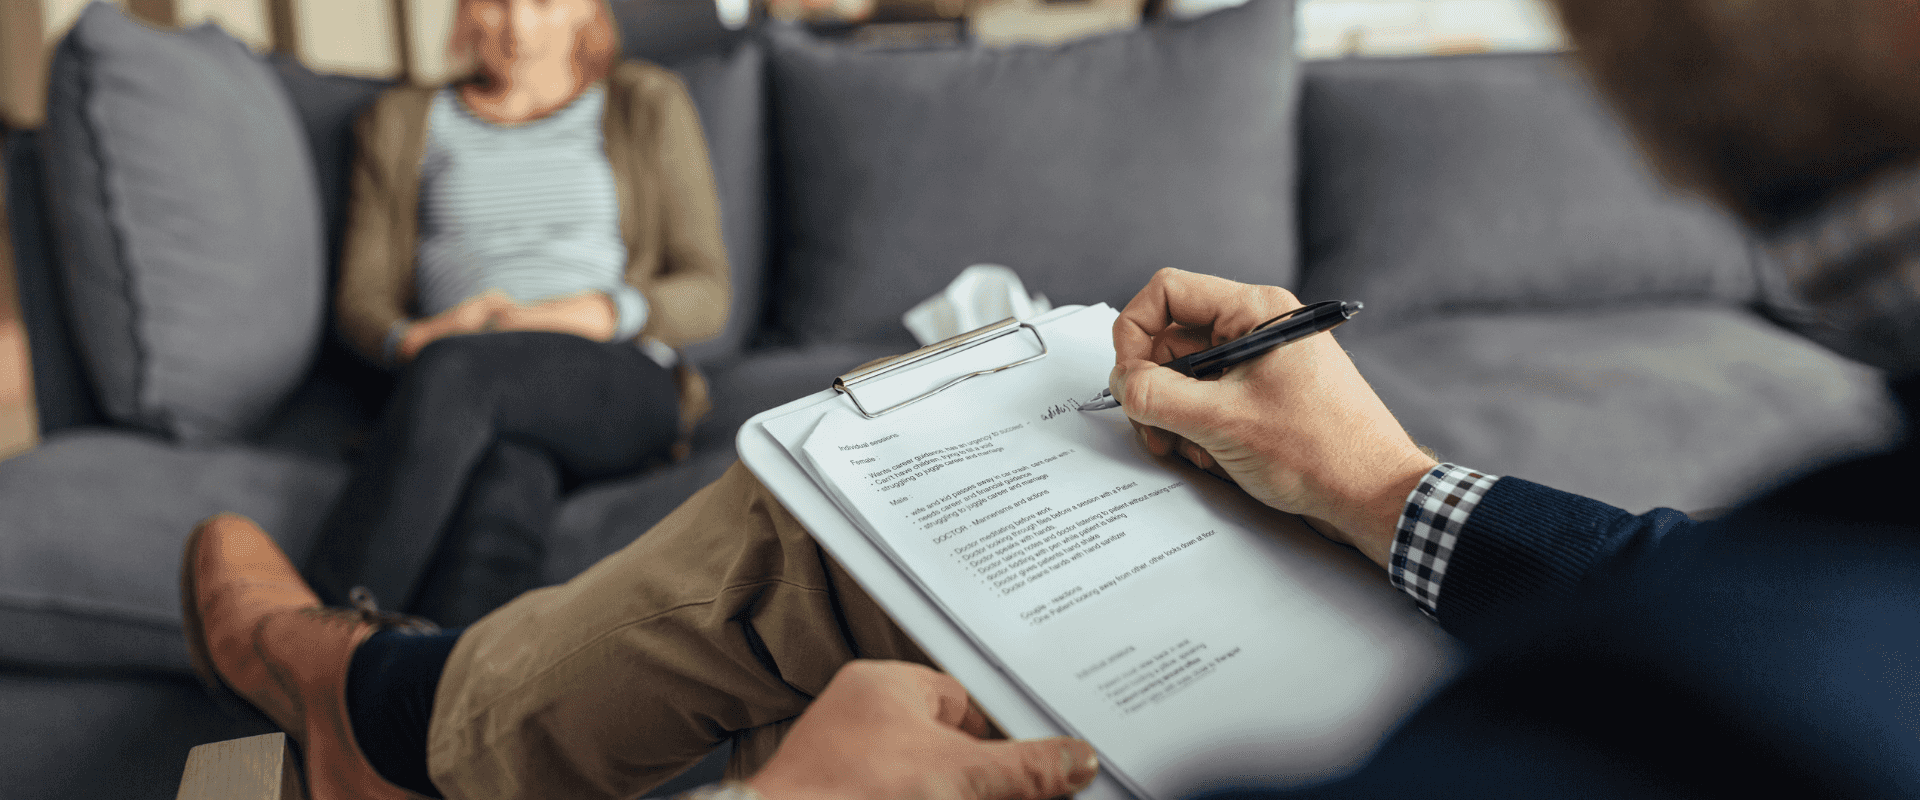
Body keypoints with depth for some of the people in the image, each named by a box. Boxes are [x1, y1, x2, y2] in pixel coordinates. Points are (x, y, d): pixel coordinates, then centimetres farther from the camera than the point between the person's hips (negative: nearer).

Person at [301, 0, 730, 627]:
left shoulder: (647, 106, 17)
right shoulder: (403, 122, 23)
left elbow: (706, 294, 9)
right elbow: (361, 303, 15)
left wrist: (604, 311, -12)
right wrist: (411, 338, -10)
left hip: (622, 381, -2)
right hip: (472, 409, 2)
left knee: (455, 368, -35)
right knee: (508, 486, -36)